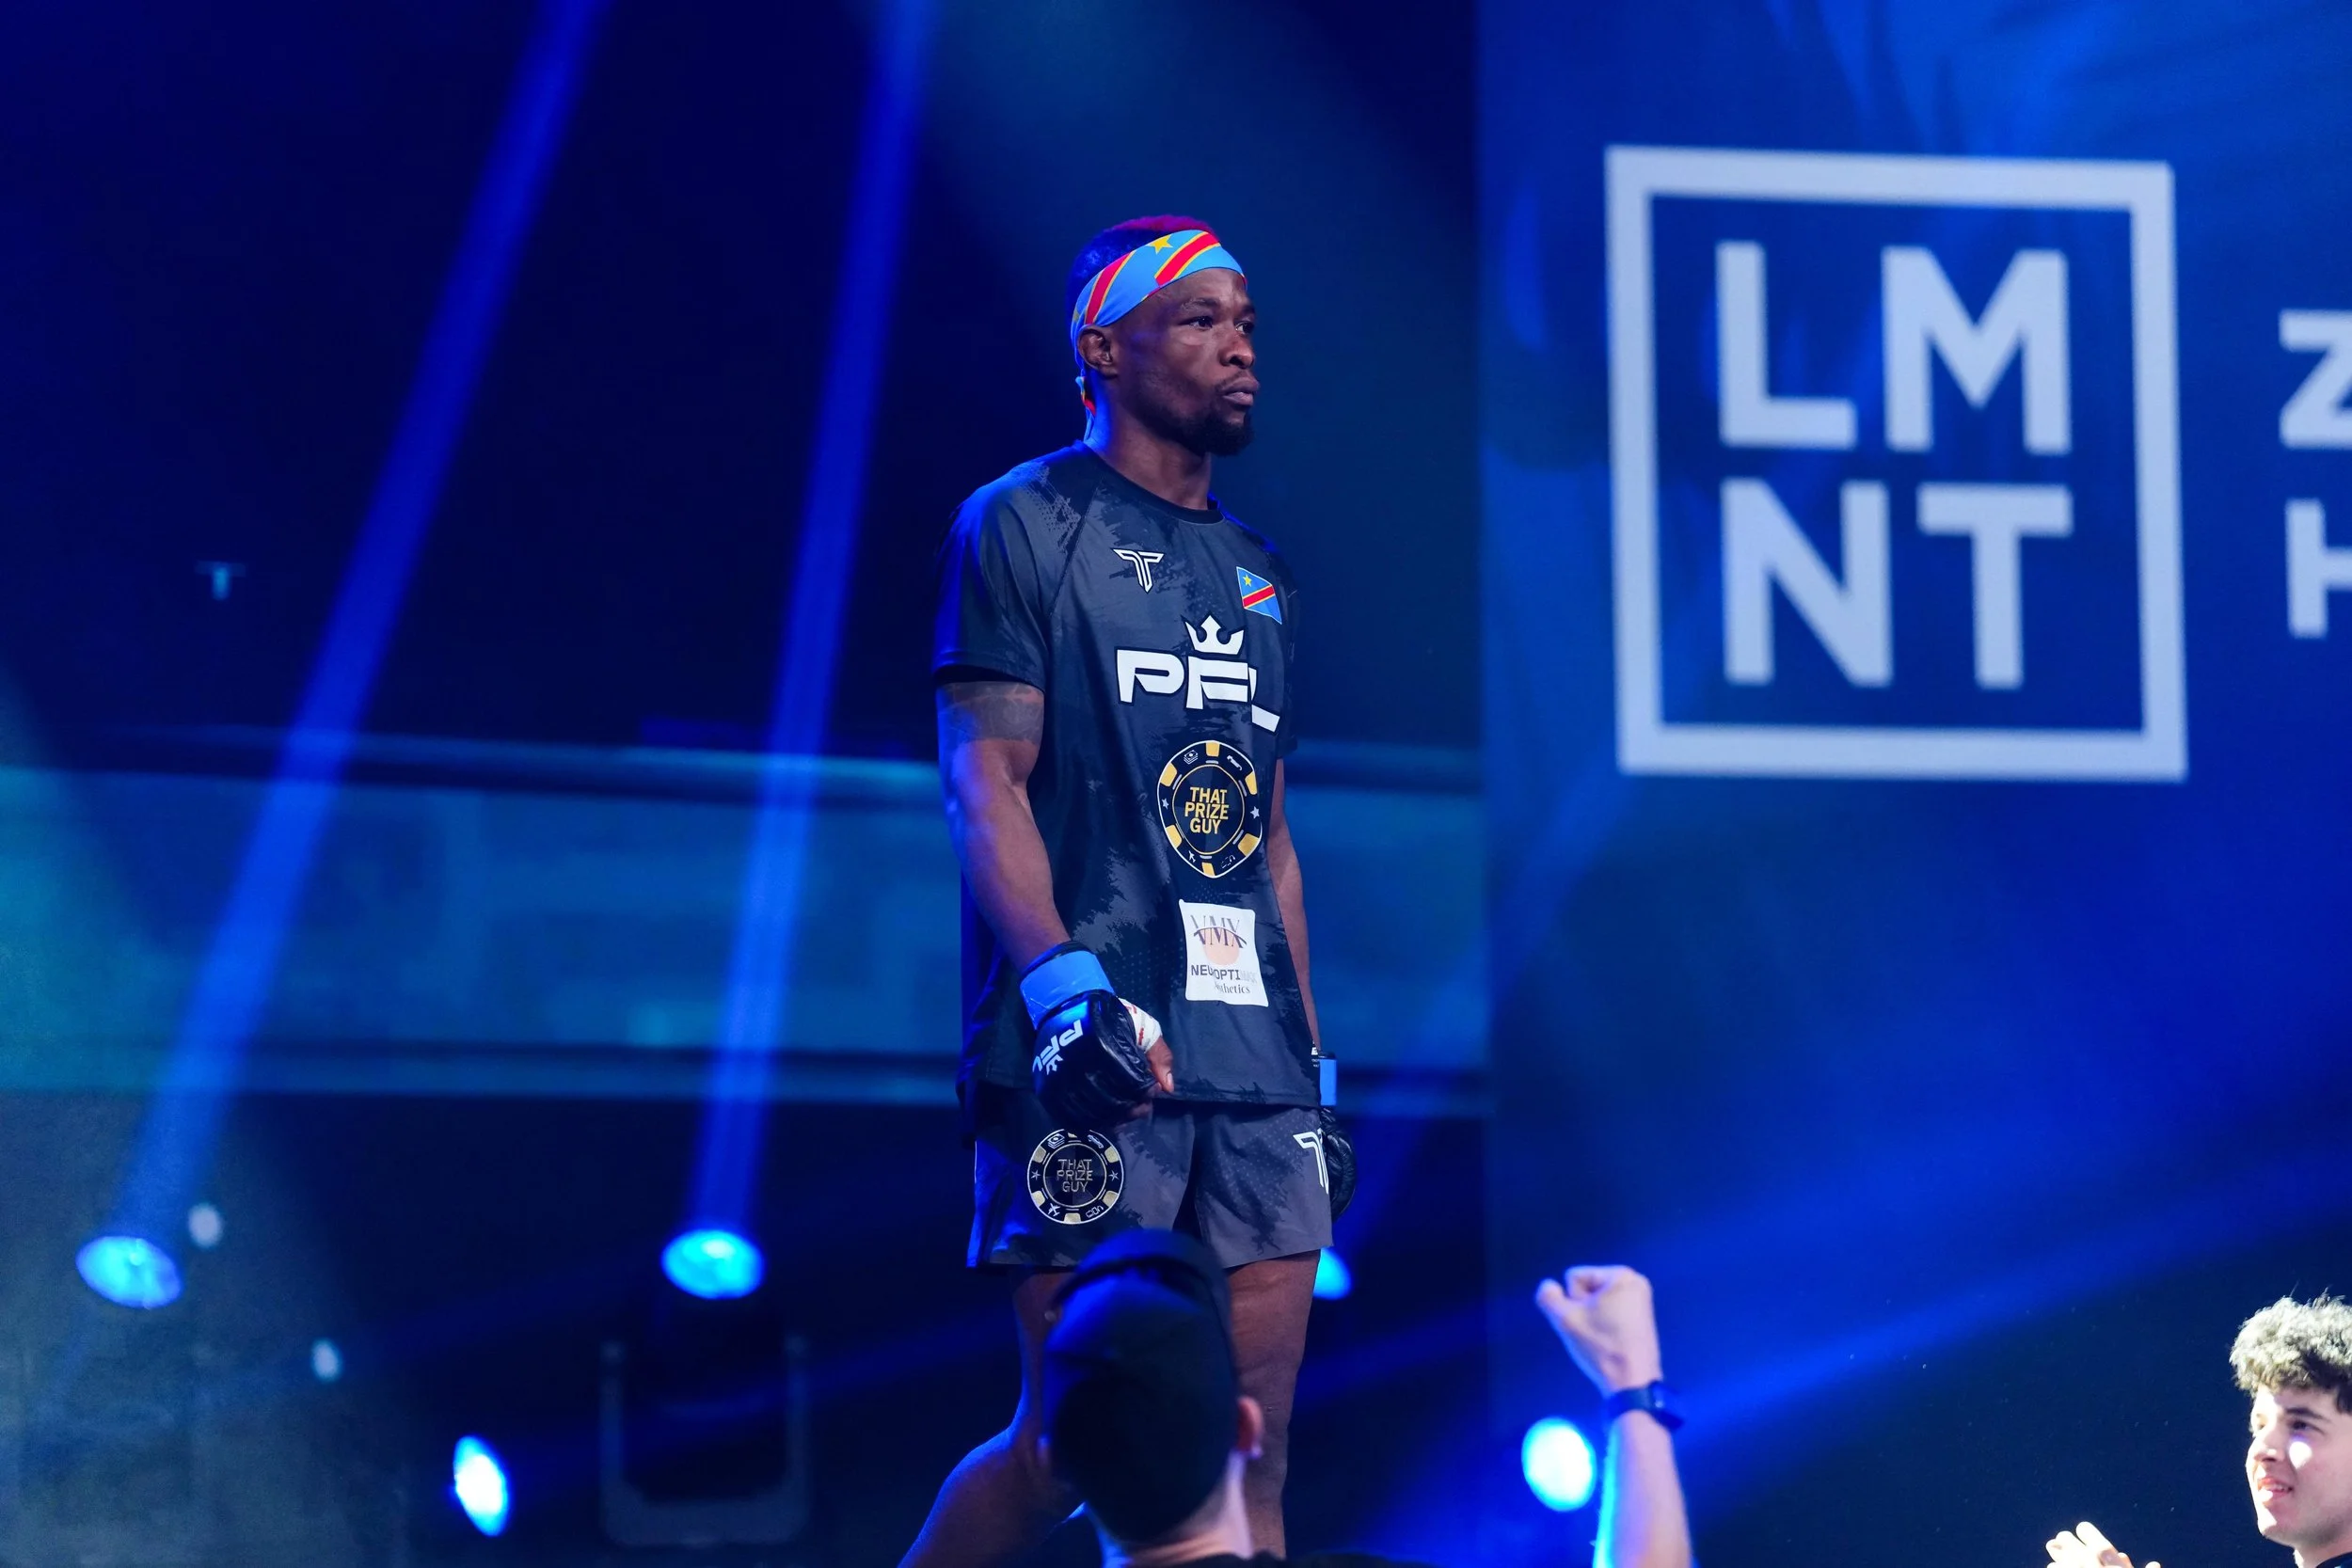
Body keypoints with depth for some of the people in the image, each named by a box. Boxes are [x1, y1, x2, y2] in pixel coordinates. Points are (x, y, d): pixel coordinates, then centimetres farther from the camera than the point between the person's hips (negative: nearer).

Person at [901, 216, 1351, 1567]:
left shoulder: (1260, 577, 21)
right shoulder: (1027, 526, 1)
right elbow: (985, 784, -9)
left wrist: (1315, 1069, 17)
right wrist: (1065, 984, -23)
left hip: (1256, 1070, 7)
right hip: (1100, 1053, -7)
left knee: (1253, 1449, 2)